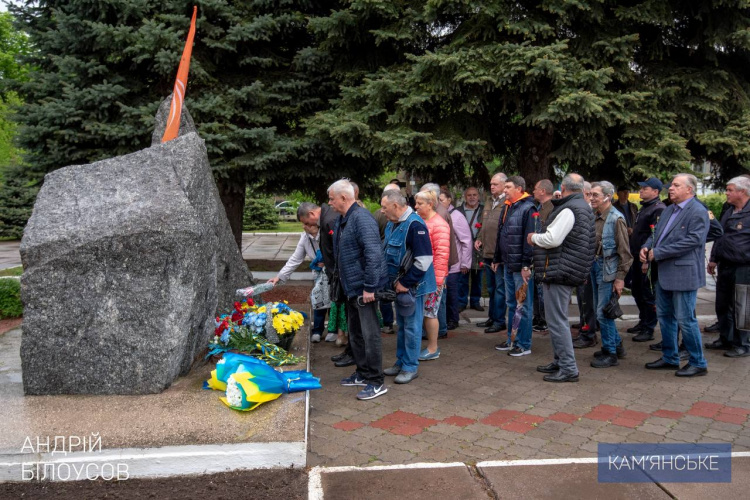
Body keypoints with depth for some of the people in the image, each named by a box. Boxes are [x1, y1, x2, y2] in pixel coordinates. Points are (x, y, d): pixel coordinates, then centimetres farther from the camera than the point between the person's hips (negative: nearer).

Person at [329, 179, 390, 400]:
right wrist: (339, 279, 22)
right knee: (355, 332, 19)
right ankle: (363, 373, 33)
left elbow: (373, 254, -27)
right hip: (351, 286, 10)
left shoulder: (361, 218, -20)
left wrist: (369, 287, -26)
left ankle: (376, 382, 7)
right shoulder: (341, 219, 11)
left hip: (363, 286, -10)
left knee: (369, 334, -3)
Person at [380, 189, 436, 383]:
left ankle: (411, 367, 13)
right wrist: (395, 281, 10)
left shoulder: (414, 224, -20)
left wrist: (405, 283, -18)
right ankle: (401, 362, 29)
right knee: (401, 325, 17)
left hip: (413, 286, -9)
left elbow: (424, 259, -23)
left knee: (411, 327, 1)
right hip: (399, 284, 9)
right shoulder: (391, 224, 8)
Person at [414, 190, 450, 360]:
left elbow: (442, 254, -15)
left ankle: (433, 349, 14)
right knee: (422, 311, 10)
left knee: (429, 312, 0)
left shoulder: (439, 225, -11)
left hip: (432, 276, -7)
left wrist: (437, 279, -17)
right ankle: (430, 344, 22)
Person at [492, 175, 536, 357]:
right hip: (508, 265, 9)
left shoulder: (528, 209, -13)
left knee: (523, 306, 0)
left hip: (521, 267, -9)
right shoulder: (507, 208, 15)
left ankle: (524, 345, 8)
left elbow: (530, 238, -18)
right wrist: (496, 259, 21)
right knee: (511, 304, 16)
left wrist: (526, 265, -21)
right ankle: (512, 340, 26)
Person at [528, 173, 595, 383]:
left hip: (559, 271, -11)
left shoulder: (569, 210, -17)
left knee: (556, 320, -5)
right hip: (570, 271, 11)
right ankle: (560, 361, 28)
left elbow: (552, 239, -24)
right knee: (556, 318, 19)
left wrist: (534, 237, -6)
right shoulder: (585, 207, 16)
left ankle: (568, 369, -1)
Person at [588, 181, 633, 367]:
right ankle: (616, 344, 32)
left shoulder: (616, 219, -14)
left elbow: (625, 252, -14)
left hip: (608, 269, -8)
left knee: (603, 312, -4)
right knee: (602, 311, 16)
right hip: (595, 266, 8)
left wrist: (620, 277, -16)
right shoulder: (595, 217, 8)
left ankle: (611, 354, 9)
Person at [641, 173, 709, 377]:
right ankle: (669, 358, 28)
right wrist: (646, 247, -5)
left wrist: (658, 253, -20)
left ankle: (698, 363, 12)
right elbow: (656, 233, 17)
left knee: (685, 319, -2)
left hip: (684, 274, -9)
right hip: (664, 273, 9)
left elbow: (693, 240, -22)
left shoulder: (698, 212, -12)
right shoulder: (669, 210, 14)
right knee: (664, 315, 15)